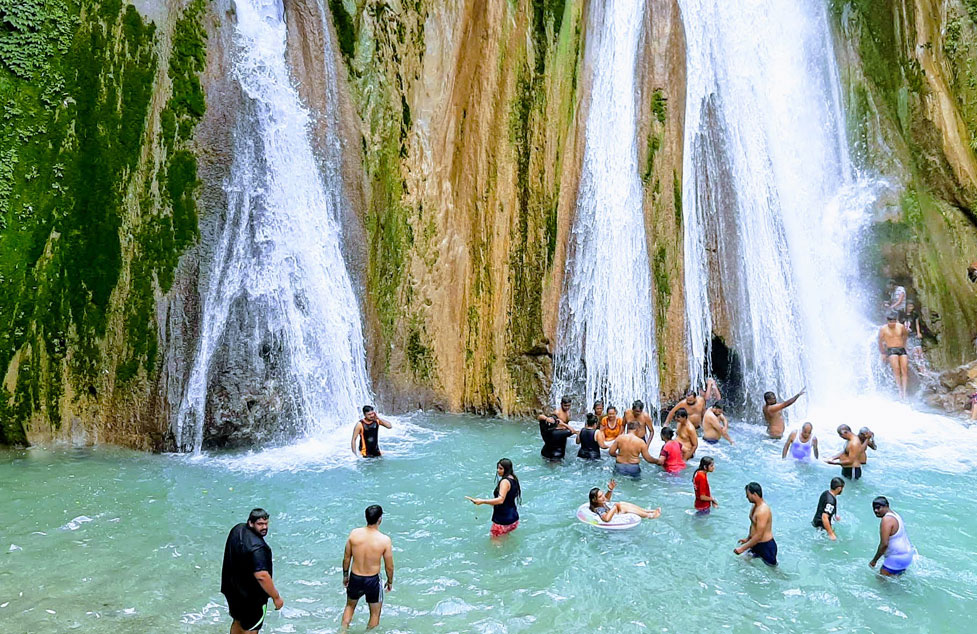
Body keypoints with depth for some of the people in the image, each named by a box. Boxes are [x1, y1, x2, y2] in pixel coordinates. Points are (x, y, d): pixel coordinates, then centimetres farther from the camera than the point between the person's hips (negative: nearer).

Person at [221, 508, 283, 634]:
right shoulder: (257, 547, -34)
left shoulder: (237, 529, -6)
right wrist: (276, 597, -25)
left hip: (233, 589, 8)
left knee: (237, 621, 29)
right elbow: (261, 576, -35)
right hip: (250, 597, -8)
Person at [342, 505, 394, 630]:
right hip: (373, 581, -3)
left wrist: (345, 575, 15)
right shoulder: (385, 540, -21)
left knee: (350, 606, 32)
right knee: (375, 614, 21)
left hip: (355, 578, 3)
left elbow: (346, 558, -1)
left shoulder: (354, 533, -13)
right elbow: (389, 566, -10)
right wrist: (390, 582, 9)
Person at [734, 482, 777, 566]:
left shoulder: (762, 511, -28)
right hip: (756, 544, 9)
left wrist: (743, 548, -24)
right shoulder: (755, 506, 2)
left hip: (766, 546, -9)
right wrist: (747, 539, 23)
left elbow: (759, 536, -28)